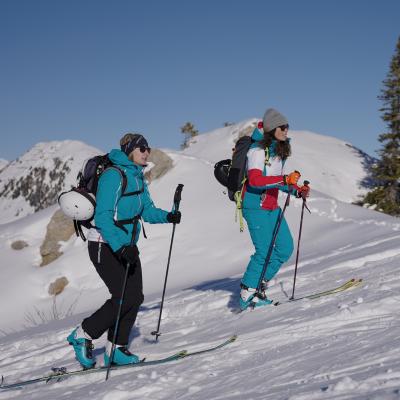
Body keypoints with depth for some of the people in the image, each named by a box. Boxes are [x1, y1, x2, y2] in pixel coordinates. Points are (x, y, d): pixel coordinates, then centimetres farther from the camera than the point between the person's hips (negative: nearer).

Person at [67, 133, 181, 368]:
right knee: (124, 297, -13)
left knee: (136, 297, 2)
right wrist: (120, 247, -31)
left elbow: (147, 211, 14)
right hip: (105, 246, -9)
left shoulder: (138, 177, 11)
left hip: (126, 246, 9)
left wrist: (168, 216, -6)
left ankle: (116, 349, 12)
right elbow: (103, 217, -23)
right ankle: (83, 335, 3)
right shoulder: (114, 175, -17)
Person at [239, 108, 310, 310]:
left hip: (272, 207, 9)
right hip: (256, 206, -9)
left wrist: (296, 190, 10)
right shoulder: (257, 150, -14)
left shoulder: (278, 150, 13)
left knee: (285, 248, 5)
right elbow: (254, 180, -27)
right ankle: (247, 294, 1)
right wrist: (284, 179, -34)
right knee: (264, 251, -11)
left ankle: (259, 285, 17)